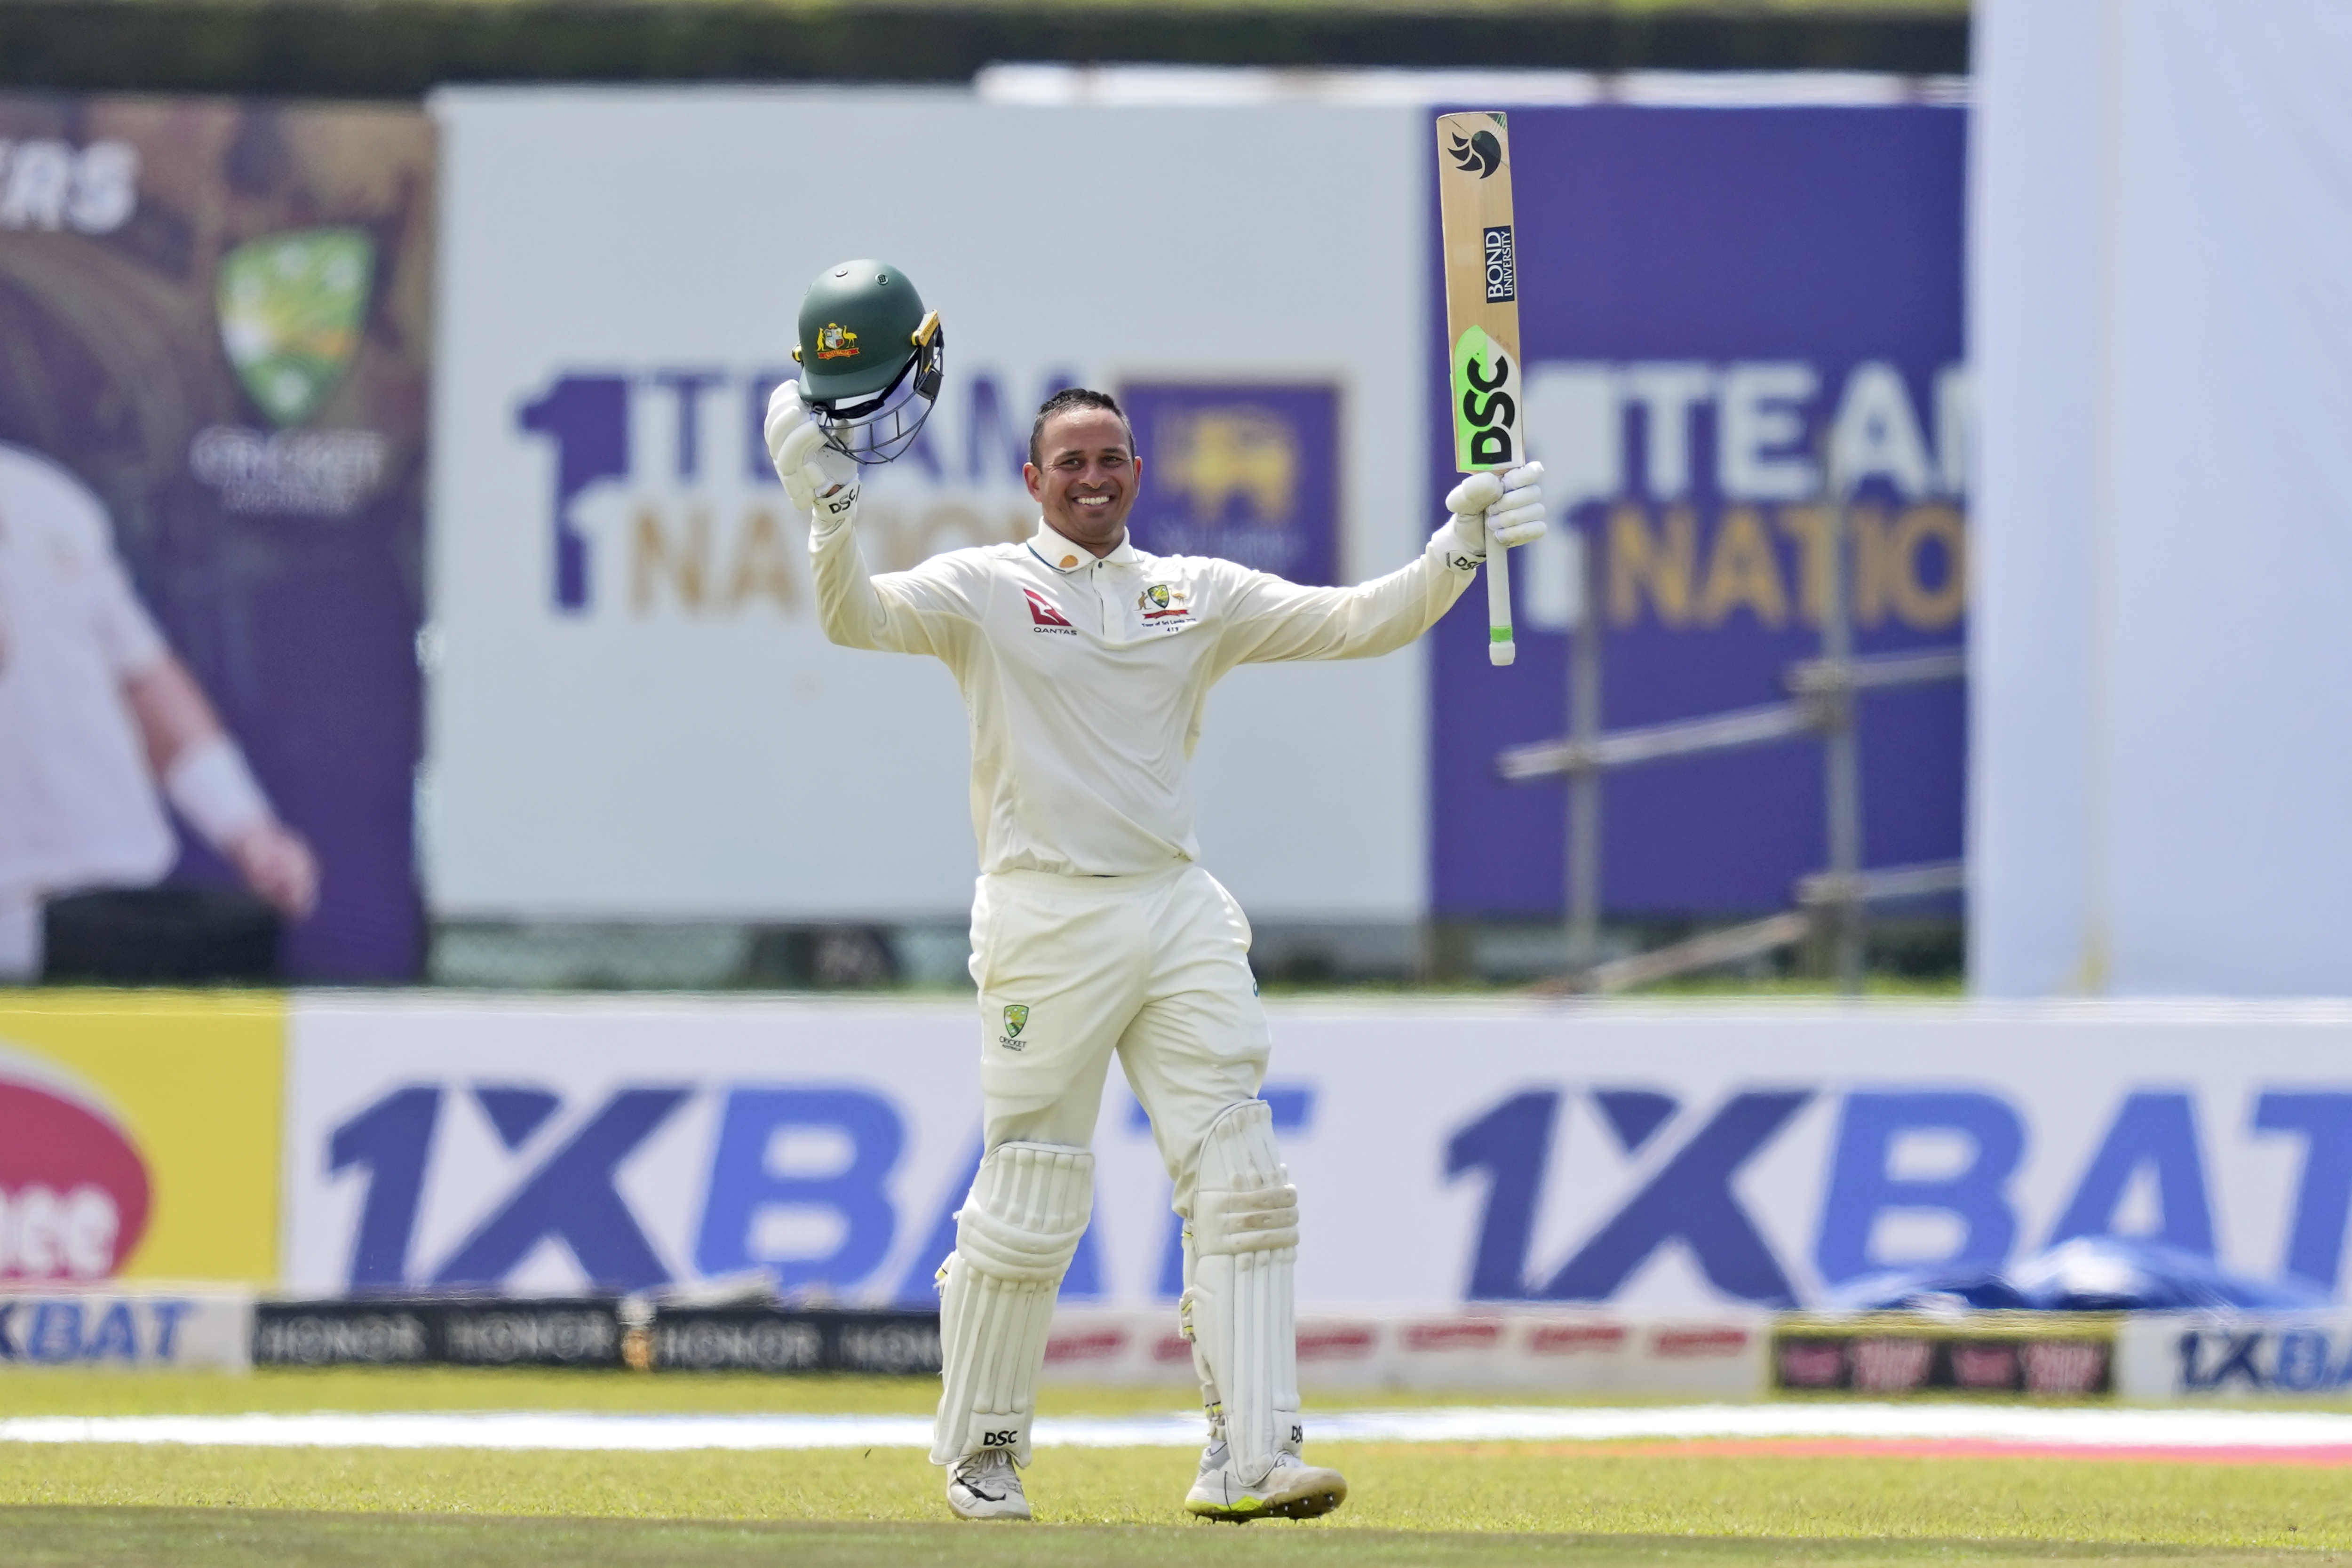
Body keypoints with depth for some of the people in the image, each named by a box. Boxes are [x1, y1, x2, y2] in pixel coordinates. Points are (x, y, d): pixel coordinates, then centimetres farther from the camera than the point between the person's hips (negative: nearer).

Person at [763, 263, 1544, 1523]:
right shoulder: (983, 589, 2)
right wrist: (828, 510, -33)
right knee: (1030, 1205, -2)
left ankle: (1248, 1457, -7)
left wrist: (1457, 549, -5)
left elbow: (1359, 623, 9)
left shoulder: (1199, 596, 14)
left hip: (1180, 913, 4)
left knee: (1239, 1181, -6)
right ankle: (980, 1453, 13)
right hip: (1045, 920, -4)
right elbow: (860, 618, -16)